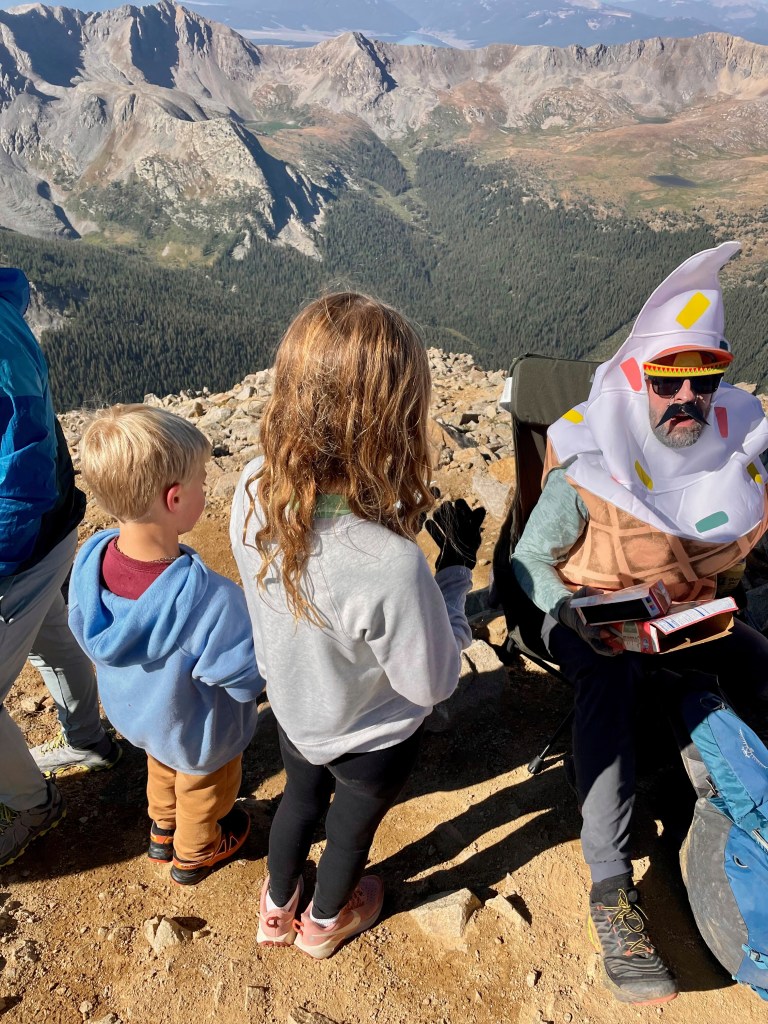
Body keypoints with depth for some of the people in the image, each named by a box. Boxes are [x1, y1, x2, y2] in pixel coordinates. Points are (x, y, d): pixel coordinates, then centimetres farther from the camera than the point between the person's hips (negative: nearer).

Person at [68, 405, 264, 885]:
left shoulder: (90, 558, -26)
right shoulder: (209, 599, -46)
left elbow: (85, 633, -6)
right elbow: (247, 681, -31)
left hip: (133, 713, 5)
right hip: (199, 738, -5)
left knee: (161, 769, 37)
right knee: (203, 793, 29)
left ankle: (164, 830, 65)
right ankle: (195, 854, 59)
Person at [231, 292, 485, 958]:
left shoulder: (254, 492, -27)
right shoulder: (392, 565, -45)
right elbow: (432, 681, -26)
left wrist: (392, 520, -10)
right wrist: (457, 566, -19)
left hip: (292, 709, 4)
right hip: (370, 739, -4)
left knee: (301, 797, 35)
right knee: (353, 825, 29)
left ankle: (277, 907, 64)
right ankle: (324, 922, 62)